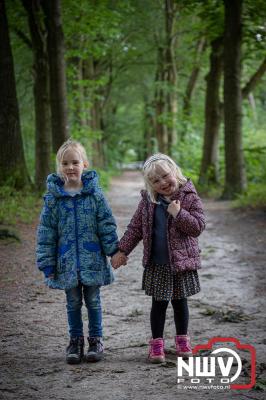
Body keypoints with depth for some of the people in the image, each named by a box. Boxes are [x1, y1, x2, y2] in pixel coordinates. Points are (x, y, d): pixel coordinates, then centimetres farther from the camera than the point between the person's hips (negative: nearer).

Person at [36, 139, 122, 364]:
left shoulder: (94, 193, -5)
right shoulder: (53, 196, -4)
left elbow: (106, 225, -2)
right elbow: (46, 231, -1)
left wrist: (114, 251, -6)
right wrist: (47, 263, -3)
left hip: (92, 259, -1)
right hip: (67, 261, 1)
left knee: (93, 301, 9)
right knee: (73, 302, 11)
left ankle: (96, 340, 23)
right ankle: (76, 341, 24)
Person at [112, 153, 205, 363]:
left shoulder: (189, 197, -8)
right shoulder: (148, 200, 1)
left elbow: (198, 226, -11)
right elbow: (135, 227, 8)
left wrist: (179, 213, -23)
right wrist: (122, 250, 4)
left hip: (181, 261, -1)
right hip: (156, 263, 1)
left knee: (180, 301, 12)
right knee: (159, 303, 7)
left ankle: (182, 339, 29)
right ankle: (157, 342, 18)